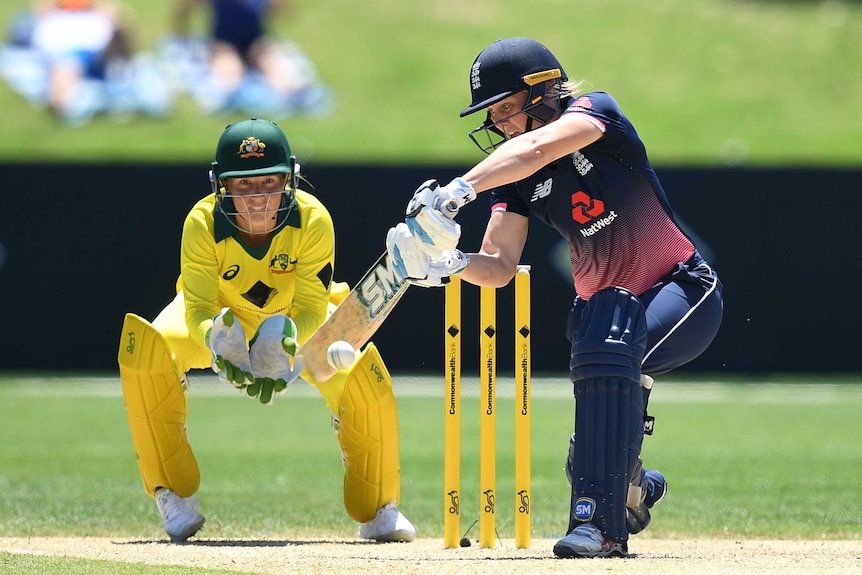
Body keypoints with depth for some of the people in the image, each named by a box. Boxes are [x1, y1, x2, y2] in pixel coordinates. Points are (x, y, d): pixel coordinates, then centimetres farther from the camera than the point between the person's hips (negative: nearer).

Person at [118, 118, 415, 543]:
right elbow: (198, 309, -30)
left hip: (294, 318, 0)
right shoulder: (203, 222, -32)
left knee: (362, 376, -27)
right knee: (146, 345, -30)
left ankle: (377, 510, 0)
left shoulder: (312, 220, -32)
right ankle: (175, 496, -15)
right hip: (223, 315, 0)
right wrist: (217, 341, -53)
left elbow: (311, 311, -28)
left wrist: (288, 341, -51)